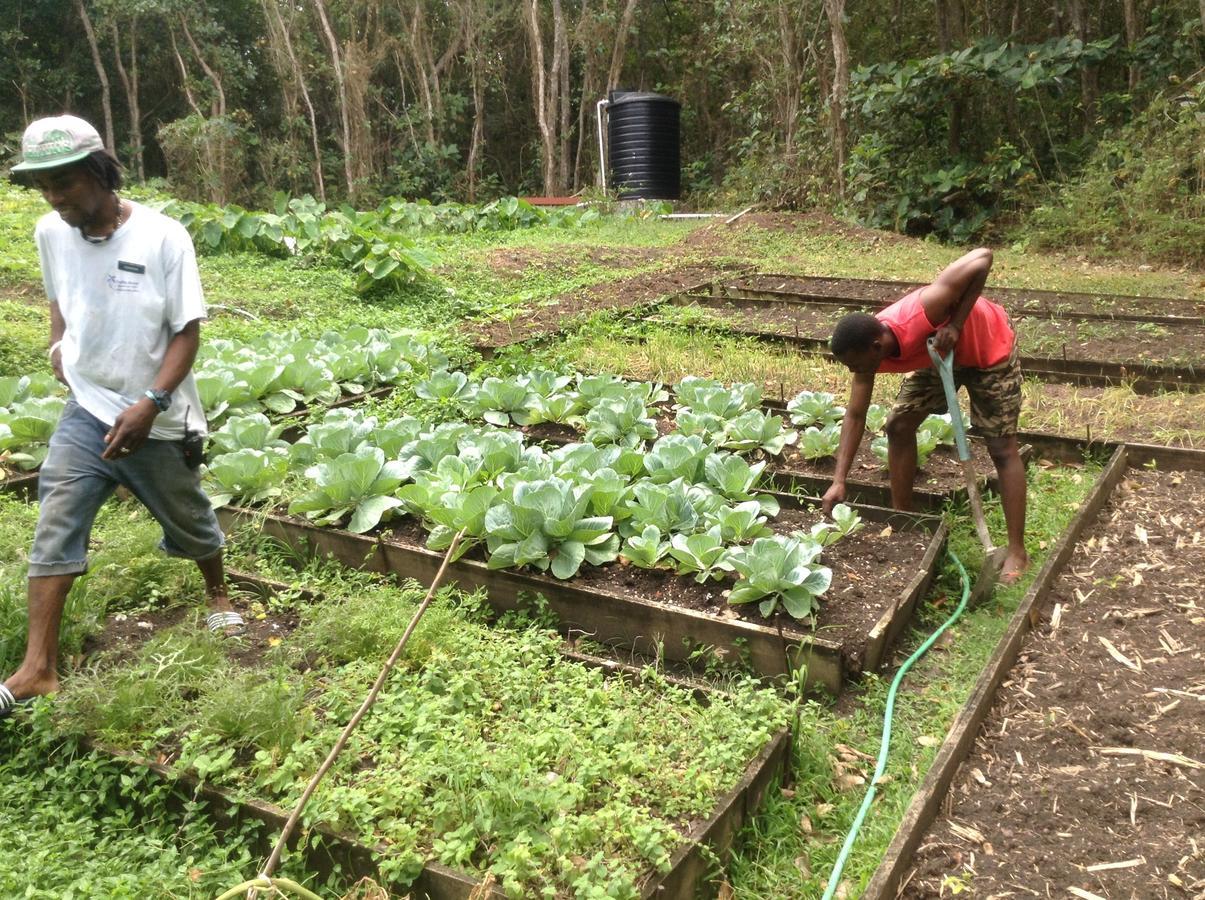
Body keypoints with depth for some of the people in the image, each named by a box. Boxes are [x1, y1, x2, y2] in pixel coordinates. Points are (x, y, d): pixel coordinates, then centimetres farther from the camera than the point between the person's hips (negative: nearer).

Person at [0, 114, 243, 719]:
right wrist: (58, 343, 6)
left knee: (189, 520, 14)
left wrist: (150, 404, -23)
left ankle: (218, 596, 43)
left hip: (157, 420, -3)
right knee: (55, 528, -4)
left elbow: (187, 331, -15)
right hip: (86, 411, 4)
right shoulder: (50, 234, -2)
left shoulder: (162, 237, -17)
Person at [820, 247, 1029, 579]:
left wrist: (955, 323, -38)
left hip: (989, 347, -6)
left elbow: (983, 257, -38)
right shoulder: (869, 349, -23)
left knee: (1002, 448, -6)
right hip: (941, 353, 6)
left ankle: (1017, 551, 0)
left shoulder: (919, 316, -44)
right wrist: (839, 481, -20)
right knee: (899, 425, 0)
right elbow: (855, 415, -14)